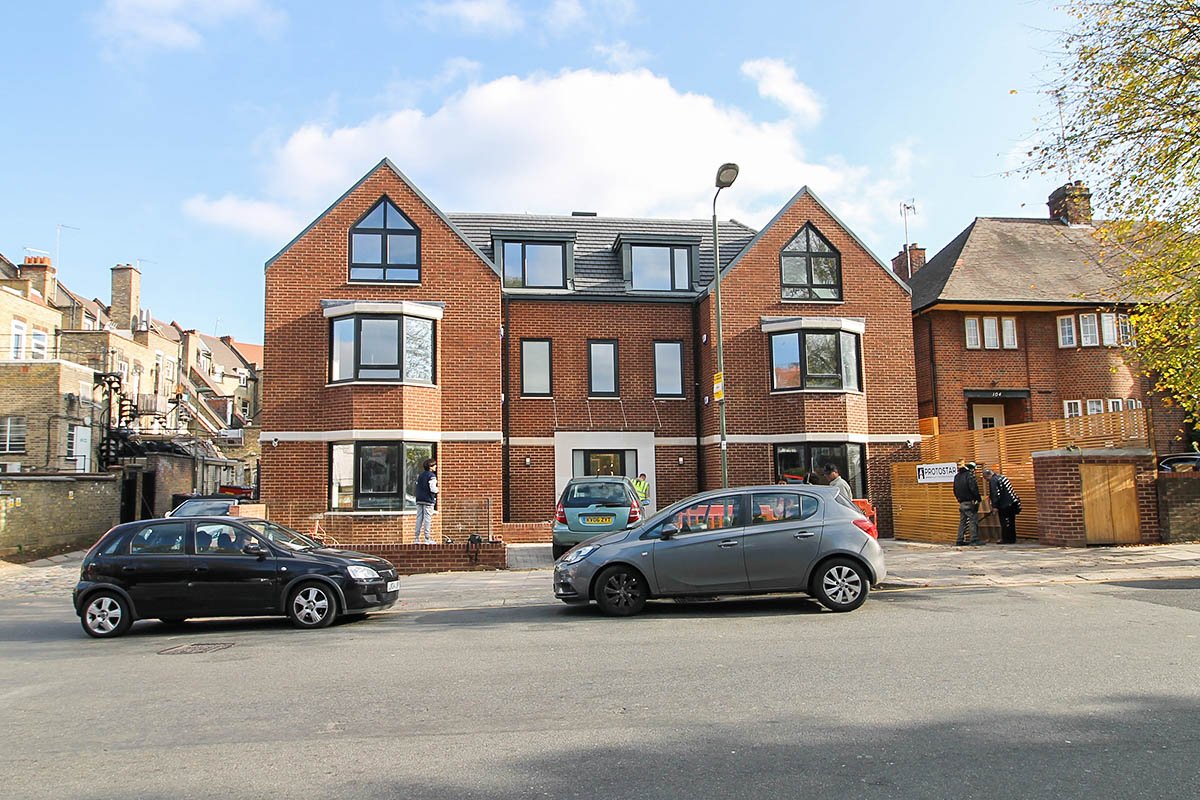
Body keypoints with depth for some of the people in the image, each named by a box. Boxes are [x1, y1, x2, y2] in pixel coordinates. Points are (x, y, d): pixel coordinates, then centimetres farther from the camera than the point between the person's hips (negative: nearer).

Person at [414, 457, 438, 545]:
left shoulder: (420, 475, 14)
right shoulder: (432, 476, -10)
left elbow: (417, 487, 15)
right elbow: (433, 489, -18)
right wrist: (437, 489, 1)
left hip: (419, 500, 7)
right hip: (428, 501, -7)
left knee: (419, 518, 9)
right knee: (427, 519, -3)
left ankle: (417, 539, 10)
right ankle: (427, 539, -3)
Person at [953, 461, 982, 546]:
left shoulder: (957, 476, 13)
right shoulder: (969, 475, -12)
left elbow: (955, 491, 17)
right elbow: (973, 489, -18)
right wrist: (978, 499, -10)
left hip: (961, 503, 8)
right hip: (970, 502, -8)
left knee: (962, 521, 12)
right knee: (973, 521, -3)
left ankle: (960, 541, 12)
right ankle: (974, 540, -4)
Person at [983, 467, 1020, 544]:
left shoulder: (993, 480, -12)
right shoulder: (1001, 477, 17)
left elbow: (995, 494, -18)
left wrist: (995, 506, -15)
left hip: (1005, 505, -9)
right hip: (1013, 502, 9)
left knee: (1005, 522, -2)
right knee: (1011, 522, 14)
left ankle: (1006, 539, 1)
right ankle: (1012, 539, 19)